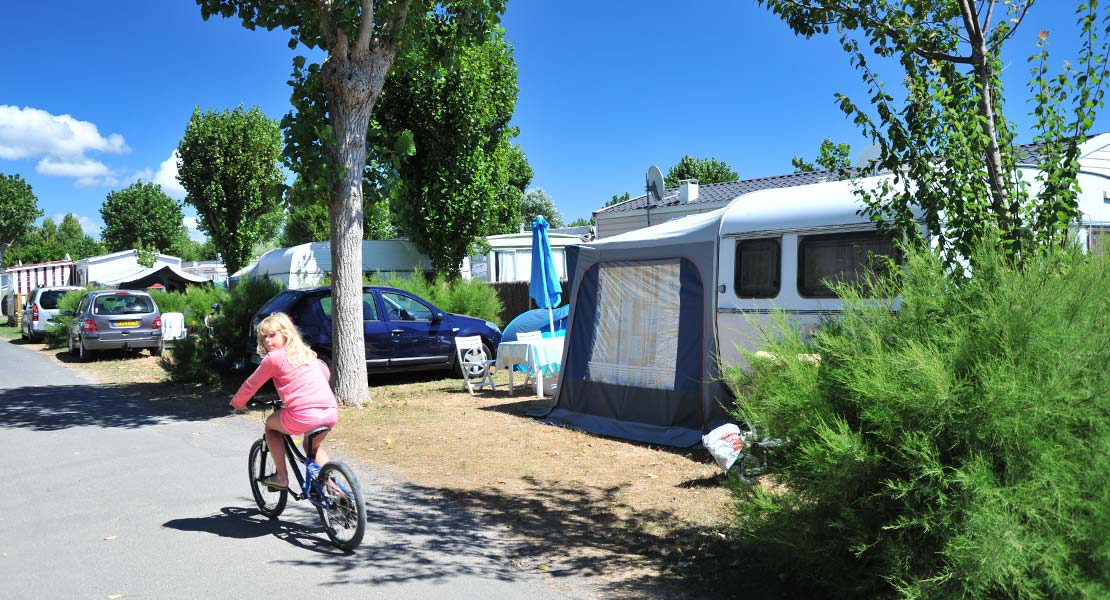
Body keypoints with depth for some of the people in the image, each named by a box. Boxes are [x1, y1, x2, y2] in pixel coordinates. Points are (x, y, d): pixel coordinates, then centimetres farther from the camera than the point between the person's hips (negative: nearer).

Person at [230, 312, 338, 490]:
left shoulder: (273, 358, 4)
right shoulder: (307, 353, 22)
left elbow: (251, 384, 13)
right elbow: (326, 373, 35)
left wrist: (236, 403, 31)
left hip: (303, 415, -6)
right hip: (331, 412, 6)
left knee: (270, 424, 24)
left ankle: (281, 477, 21)